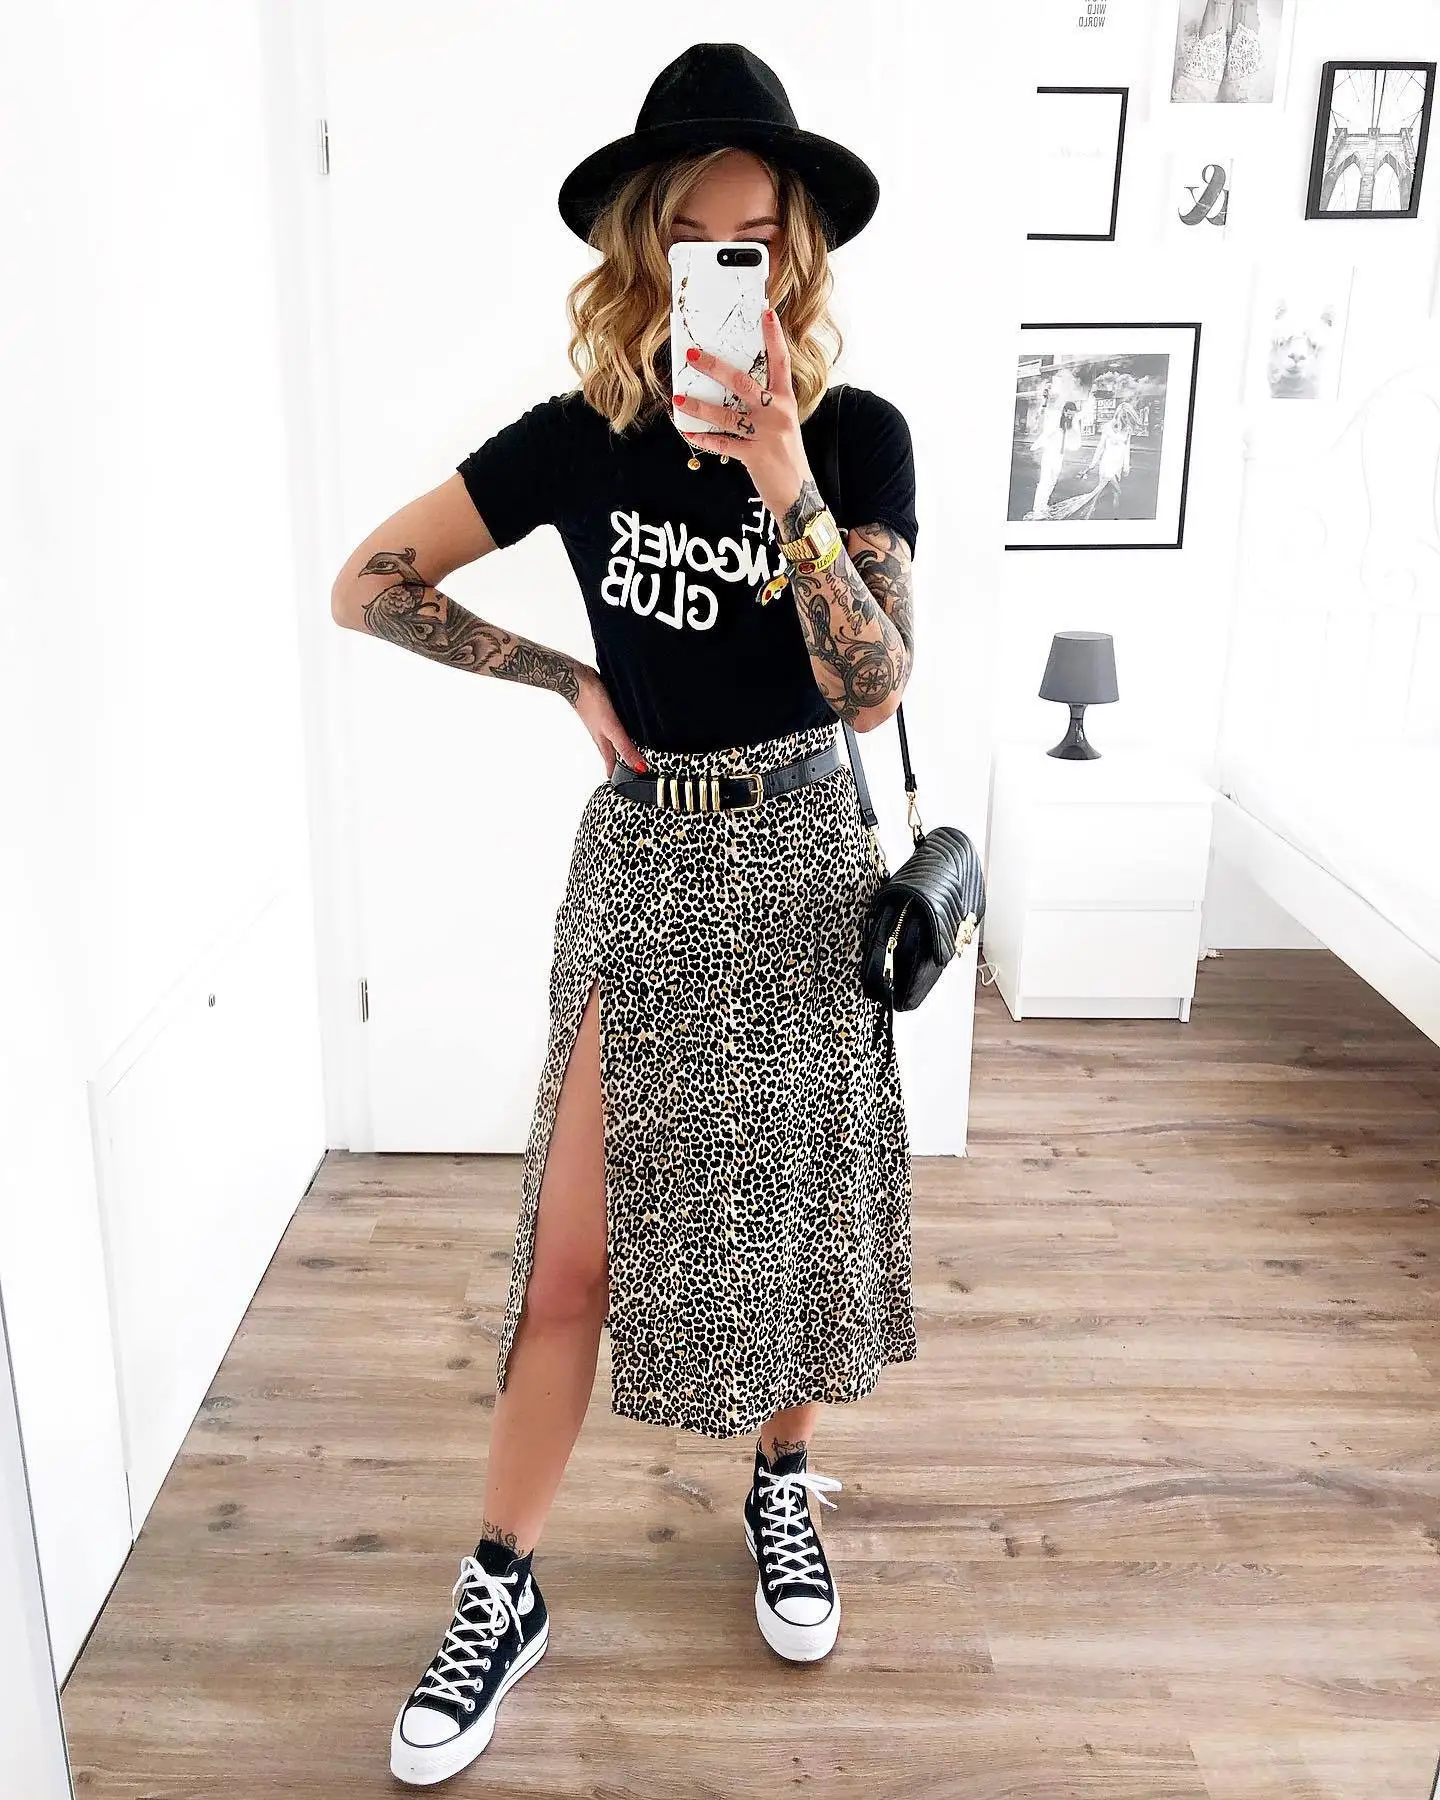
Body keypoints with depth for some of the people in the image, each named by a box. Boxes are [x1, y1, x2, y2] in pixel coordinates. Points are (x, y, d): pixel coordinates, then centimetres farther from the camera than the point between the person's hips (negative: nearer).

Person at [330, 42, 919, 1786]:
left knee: (793, 1200, 12)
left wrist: (785, 484, -29)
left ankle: (781, 1484, 38)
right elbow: (366, 583, 0)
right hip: (639, 857, 1)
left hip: (796, 855, 0)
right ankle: (502, 1591, 18)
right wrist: (573, 681, -4)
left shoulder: (857, 432, -6)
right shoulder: (582, 436, -3)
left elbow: (870, 690, -17)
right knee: (573, 1249, 2)